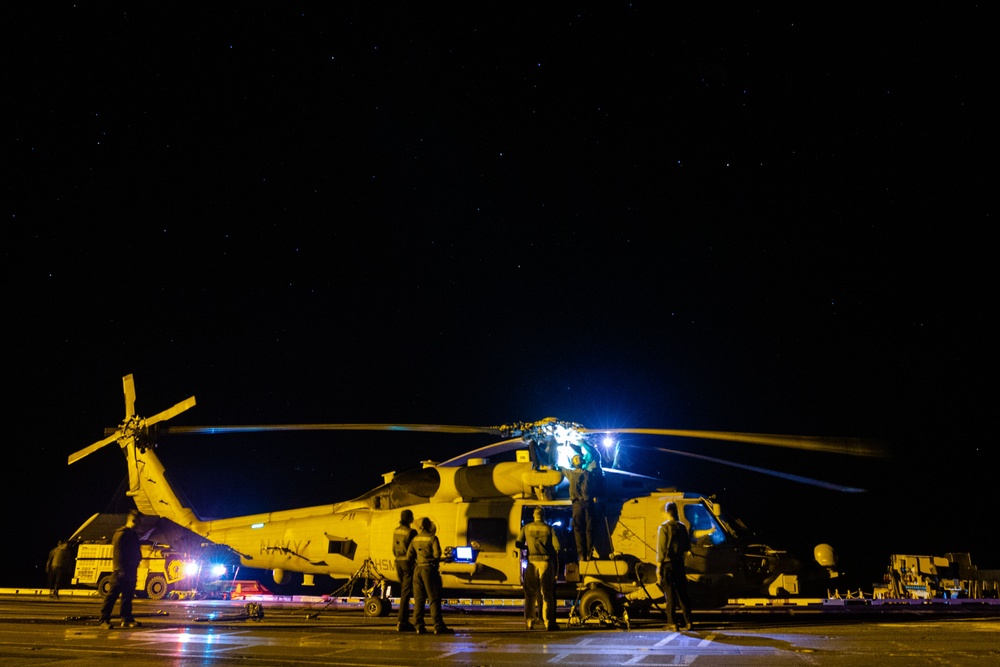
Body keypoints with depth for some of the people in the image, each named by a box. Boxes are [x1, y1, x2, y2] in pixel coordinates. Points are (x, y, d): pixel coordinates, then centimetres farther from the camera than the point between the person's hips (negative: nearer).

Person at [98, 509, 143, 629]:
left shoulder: (134, 535, 18)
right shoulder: (121, 534, -8)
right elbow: (117, 552, -15)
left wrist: (136, 562, 9)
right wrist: (120, 569, -20)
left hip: (130, 570, 8)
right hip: (121, 570, -8)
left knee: (128, 596, 9)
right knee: (112, 595, -7)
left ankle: (127, 619, 12)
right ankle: (104, 620, -4)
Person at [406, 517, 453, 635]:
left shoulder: (415, 539, 10)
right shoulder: (432, 538, -7)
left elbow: (409, 556, 10)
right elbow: (437, 554, -13)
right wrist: (435, 563, 7)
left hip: (418, 569, 5)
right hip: (429, 569, -5)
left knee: (418, 599, 9)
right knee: (434, 598, -4)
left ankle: (419, 626, 8)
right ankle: (438, 626, -6)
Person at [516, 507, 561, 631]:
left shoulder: (526, 528, 6)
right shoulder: (549, 529, 0)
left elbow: (518, 544, 5)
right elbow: (557, 547, -6)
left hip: (532, 561, 1)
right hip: (546, 561, -1)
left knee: (530, 593, 11)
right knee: (547, 593, 5)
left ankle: (529, 622, 10)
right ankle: (549, 622, 2)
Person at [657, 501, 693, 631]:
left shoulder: (664, 527, -10)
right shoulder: (682, 527, 6)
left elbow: (661, 548, -12)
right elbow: (687, 547, 11)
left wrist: (659, 566, -8)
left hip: (667, 564, -5)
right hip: (679, 564, 5)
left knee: (669, 593, -1)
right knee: (682, 592, 10)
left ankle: (672, 622, 0)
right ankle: (688, 622, 10)